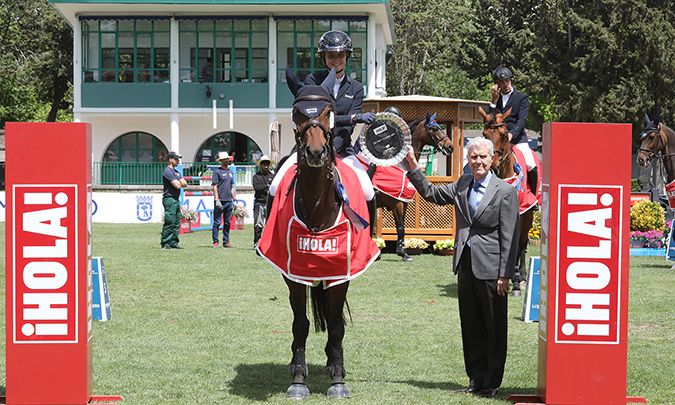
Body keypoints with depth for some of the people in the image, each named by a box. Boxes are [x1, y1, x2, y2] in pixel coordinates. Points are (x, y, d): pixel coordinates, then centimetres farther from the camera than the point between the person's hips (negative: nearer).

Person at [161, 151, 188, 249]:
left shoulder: (176, 171, 20)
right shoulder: (168, 171, -11)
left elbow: (185, 184, 14)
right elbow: (177, 186, -17)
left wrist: (179, 182, -6)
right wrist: (180, 182, 4)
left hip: (176, 199, 10)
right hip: (169, 199, -10)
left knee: (176, 223, 9)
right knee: (169, 222, -10)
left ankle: (173, 242, 13)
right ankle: (165, 243, -7)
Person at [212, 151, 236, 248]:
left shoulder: (230, 172, 18)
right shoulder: (217, 171, -3)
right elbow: (215, 186, -7)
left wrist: (234, 200, 15)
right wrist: (217, 200, -14)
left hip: (229, 201, 7)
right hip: (220, 200, -7)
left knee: (227, 222, 9)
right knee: (217, 222, -4)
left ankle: (226, 241, 15)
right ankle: (215, 242, -1)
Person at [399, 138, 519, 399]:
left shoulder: (505, 191, -8)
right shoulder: (462, 185, 9)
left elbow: (509, 238, -10)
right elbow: (430, 193, 19)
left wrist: (504, 275, -14)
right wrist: (412, 166, 8)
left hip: (490, 269, -6)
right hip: (465, 265, 6)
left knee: (494, 328, 3)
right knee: (471, 327, 12)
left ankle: (491, 383, 11)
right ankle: (476, 379, 22)